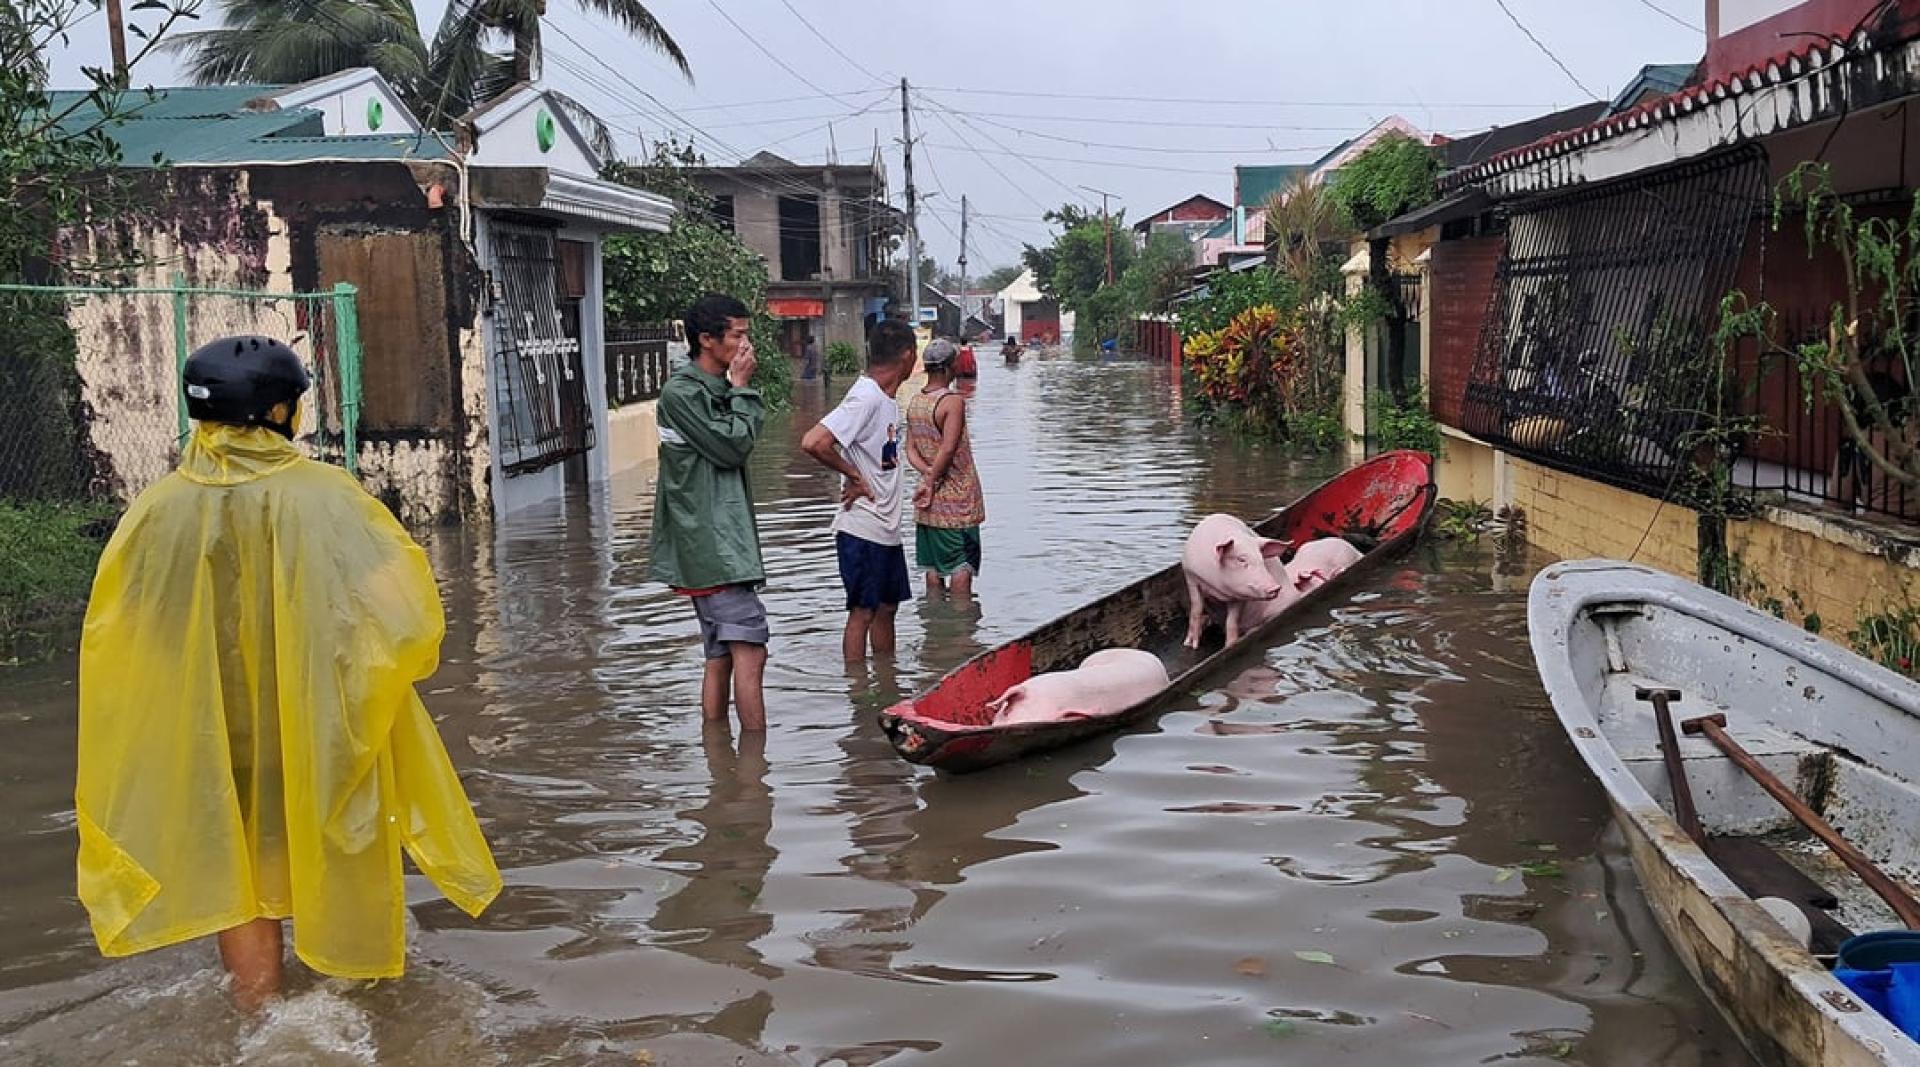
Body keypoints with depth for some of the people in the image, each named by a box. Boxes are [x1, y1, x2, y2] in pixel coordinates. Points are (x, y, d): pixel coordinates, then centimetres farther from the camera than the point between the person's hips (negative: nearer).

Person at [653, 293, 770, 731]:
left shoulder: (715, 389, 18)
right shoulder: (681, 391, -11)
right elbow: (732, 445, -13)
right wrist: (742, 388, -7)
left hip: (721, 542, 10)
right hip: (710, 544, -10)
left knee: (721, 658, 12)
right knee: (750, 653, -14)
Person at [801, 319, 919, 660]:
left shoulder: (888, 398, 10)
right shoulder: (865, 398, -19)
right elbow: (813, 443, -29)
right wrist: (854, 476, -18)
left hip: (887, 527, 9)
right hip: (862, 528, -9)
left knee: (887, 607, 17)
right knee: (862, 612, -1)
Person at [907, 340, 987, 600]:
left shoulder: (914, 403, 7)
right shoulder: (954, 401, -16)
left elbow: (911, 449, 5)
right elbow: (948, 448, -21)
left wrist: (928, 474, -7)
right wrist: (932, 482, -13)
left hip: (930, 500, 7)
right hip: (958, 497, -7)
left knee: (934, 566, 11)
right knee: (963, 565, -1)